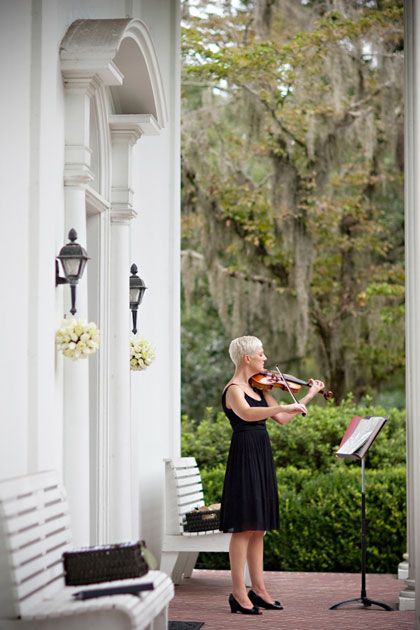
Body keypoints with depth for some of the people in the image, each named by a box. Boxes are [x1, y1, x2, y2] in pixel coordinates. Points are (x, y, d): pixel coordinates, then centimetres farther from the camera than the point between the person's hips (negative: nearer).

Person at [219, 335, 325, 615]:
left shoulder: (259, 387, 14)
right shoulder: (233, 390, -11)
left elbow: (282, 419, 15)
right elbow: (247, 414, -33)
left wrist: (309, 396, 15)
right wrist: (284, 406, -39)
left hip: (262, 457, 9)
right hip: (245, 456, -9)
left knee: (259, 527, 10)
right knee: (244, 527, -8)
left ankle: (258, 589, 15)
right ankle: (239, 594, -4)